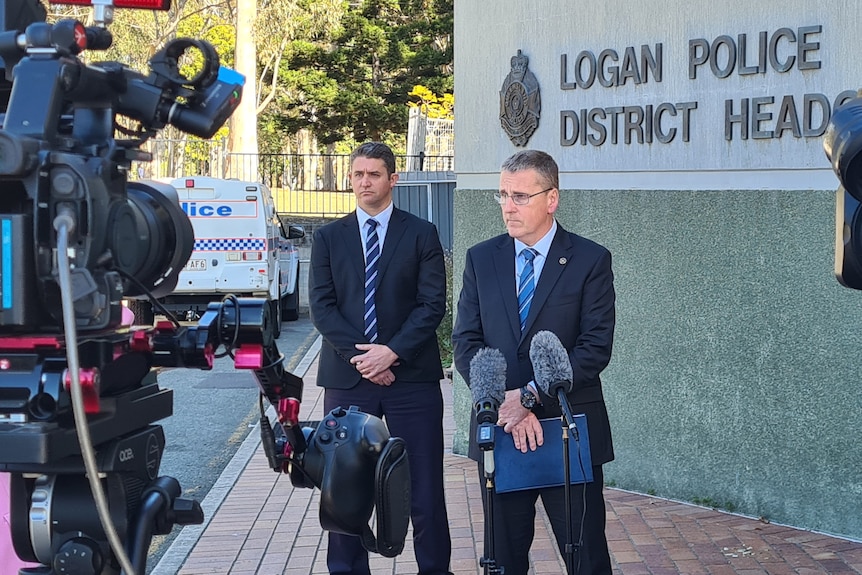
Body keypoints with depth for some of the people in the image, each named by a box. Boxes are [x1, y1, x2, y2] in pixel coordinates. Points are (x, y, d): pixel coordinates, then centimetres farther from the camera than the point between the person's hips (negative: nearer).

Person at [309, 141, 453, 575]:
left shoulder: (421, 234, 5)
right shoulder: (328, 238, 10)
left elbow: (433, 303, -2)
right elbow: (322, 306, 2)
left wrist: (392, 352, -13)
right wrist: (360, 355, -10)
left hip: (411, 374, -2)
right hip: (346, 376, 2)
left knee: (424, 486, -1)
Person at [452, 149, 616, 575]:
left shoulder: (590, 260, -2)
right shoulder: (481, 259, 8)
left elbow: (595, 348, -10)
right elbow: (465, 343, 1)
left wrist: (530, 396, -17)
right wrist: (507, 404, -14)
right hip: (500, 429, 3)